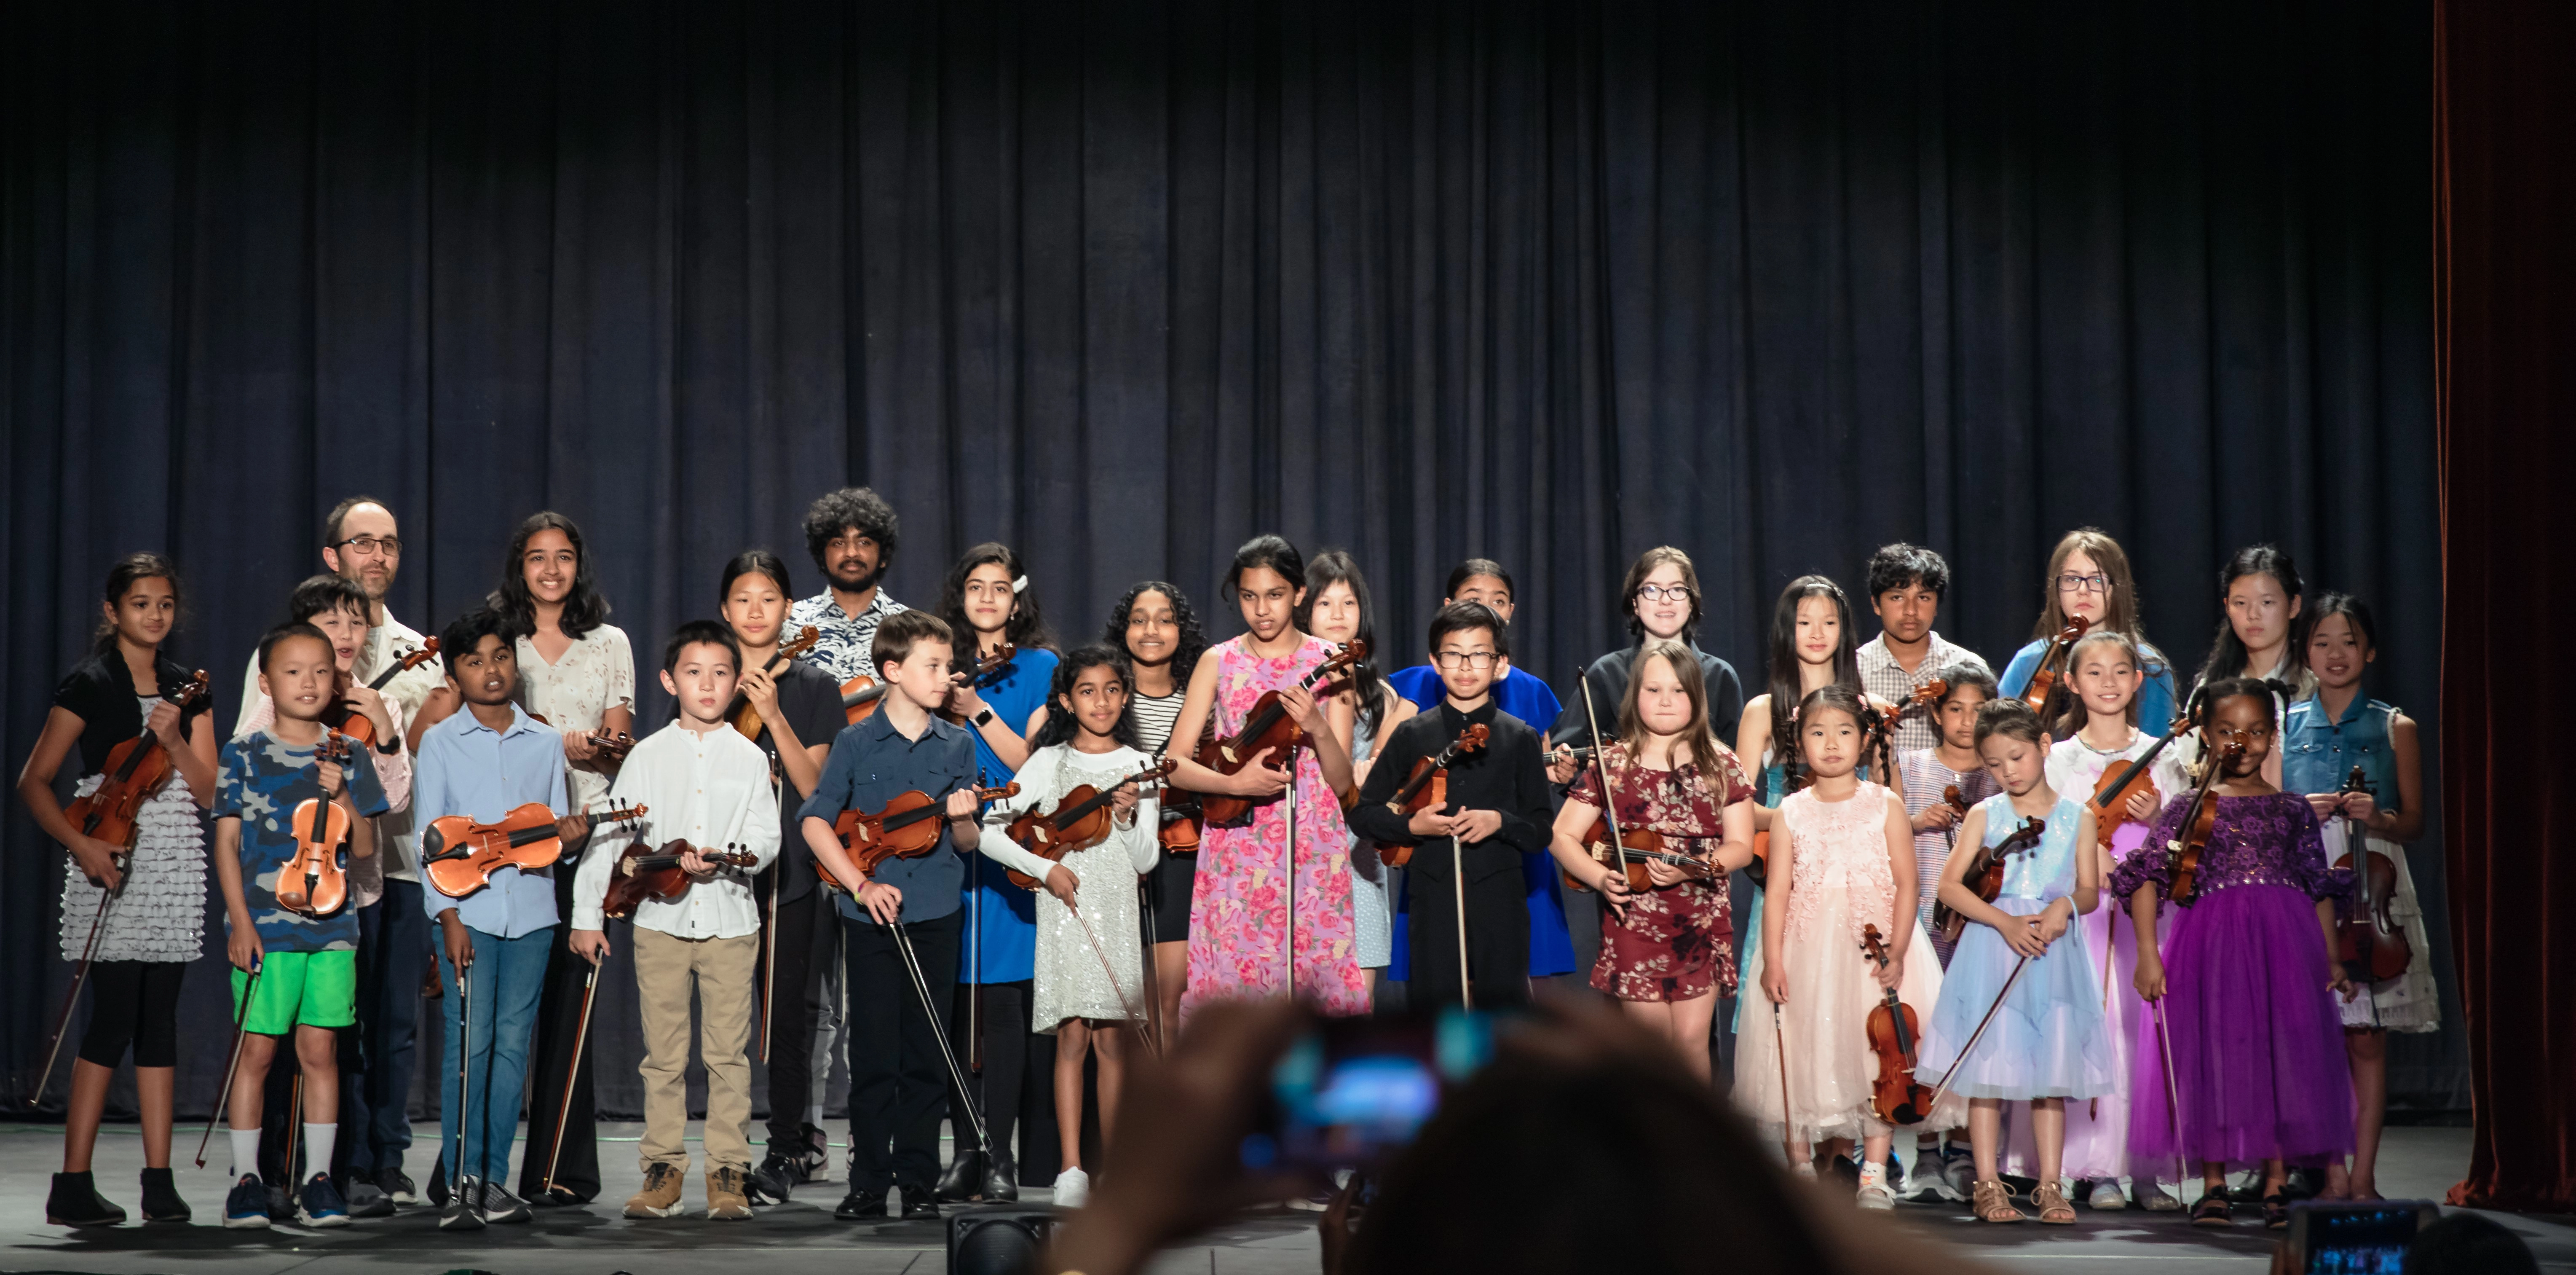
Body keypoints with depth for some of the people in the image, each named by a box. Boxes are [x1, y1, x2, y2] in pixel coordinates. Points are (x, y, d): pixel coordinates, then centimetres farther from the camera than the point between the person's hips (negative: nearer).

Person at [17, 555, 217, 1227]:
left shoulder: (189, 690, 13)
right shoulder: (89, 684, -1)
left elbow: (209, 793, 7)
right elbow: (33, 782, -2)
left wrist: (173, 739, -9)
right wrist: (81, 844, -15)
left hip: (176, 867, 4)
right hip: (113, 866, -4)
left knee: (159, 1017, 4)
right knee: (114, 1016, -10)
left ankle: (160, 1181, 6)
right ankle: (72, 1185, -4)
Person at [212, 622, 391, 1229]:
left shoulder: (349, 758, 8)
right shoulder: (243, 757, 1)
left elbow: (365, 849, 7)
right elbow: (227, 844, 0)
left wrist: (342, 796, -10)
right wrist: (240, 923, -7)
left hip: (330, 924, 2)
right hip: (264, 927, -2)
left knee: (320, 1049, 4)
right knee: (257, 1049, -1)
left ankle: (318, 1180, 11)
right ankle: (247, 1179, 8)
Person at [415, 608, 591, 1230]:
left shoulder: (546, 742, 11)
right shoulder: (440, 742, 3)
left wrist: (570, 839, -9)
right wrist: (448, 915, -9)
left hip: (530, 912, 3)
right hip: (467, 910, -3)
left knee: (513, 1044, 4)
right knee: (469, 1044, -8)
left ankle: (495, 1179, 11)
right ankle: (459, 1184, -4)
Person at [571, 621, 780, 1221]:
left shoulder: (750, 759, 5)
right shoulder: (647, 756, 5)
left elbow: (766, 838, -1)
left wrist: (723, 858, -20)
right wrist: (587, 914, 3)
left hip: (730, 920, 0)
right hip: (660, 919, 0)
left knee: (728, 1054, 1)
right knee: (663, 1054, 4)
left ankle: (728, 1171, 8)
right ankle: (663, 1168, 12)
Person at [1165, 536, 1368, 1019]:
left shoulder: (1327, 663, 3)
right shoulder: (1219, 663, 5)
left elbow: (1342, 782, -1)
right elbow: (1175, 764, 0)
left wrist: (1318, 729, -19)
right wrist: (1237, 783, -16)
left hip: (1311, 851, 0)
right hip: (1237, 852, 0)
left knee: (1315, 978, -6)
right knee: (1233, 983, -4)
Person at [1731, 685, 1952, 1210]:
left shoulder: (1885, 806, 3)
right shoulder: (1791, 814, 6)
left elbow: (1906, 883, -1)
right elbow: (1778, 891, 3)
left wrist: (1897, 952, -10)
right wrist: (1772, 960, -6)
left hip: (1872, 947, -1)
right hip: (1806, 950, 1)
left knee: (1874, 1051, -4)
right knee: (1803, 1053, 1)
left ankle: (1874, 1174, 3)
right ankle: (1800, 1166, 12)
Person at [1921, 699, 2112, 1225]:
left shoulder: (2077, 818, 7)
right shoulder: (1984, 815, 4)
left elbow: (2090, 891, 6)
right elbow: (1950, 885, -3)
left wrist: (2064, 906, -16)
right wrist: (2005, 922, -14)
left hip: (2055, 954, 1)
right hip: (1991, 949, -1)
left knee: (2050, 1071, 3)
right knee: (1988, 1070, -2)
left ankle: (2049, 1186, 9)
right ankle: (1989, 1185, 4)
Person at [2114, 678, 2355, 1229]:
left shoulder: (2292, 809, 11)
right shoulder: (2190, 808, 5)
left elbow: (2321, 889, 13)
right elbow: (2146, 877, -1)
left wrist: (2331, 958, 5)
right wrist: (2147, 952, -11)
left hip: (2285, 941, 2)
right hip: (2212, 938, -2)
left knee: (2284, 1055, -2)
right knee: (2214, 1055, -2)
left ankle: (2276, 1184, 6)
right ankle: (2213, 1184, 9)